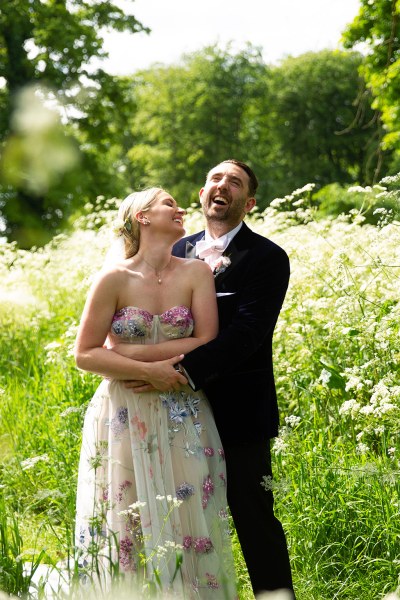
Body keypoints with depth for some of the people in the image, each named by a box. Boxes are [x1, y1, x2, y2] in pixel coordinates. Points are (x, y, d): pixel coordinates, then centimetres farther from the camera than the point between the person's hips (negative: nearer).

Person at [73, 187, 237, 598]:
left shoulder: (196, 273, 0)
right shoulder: (115, 279, -6)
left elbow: (207, 345, -7)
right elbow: (84, 354, -5)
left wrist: (130, 353, -11)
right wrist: (149, 371, -15)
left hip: (184, 420, 2)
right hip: (125, 416, -2)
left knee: (186, 524, 3)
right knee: (128, 526, 4)